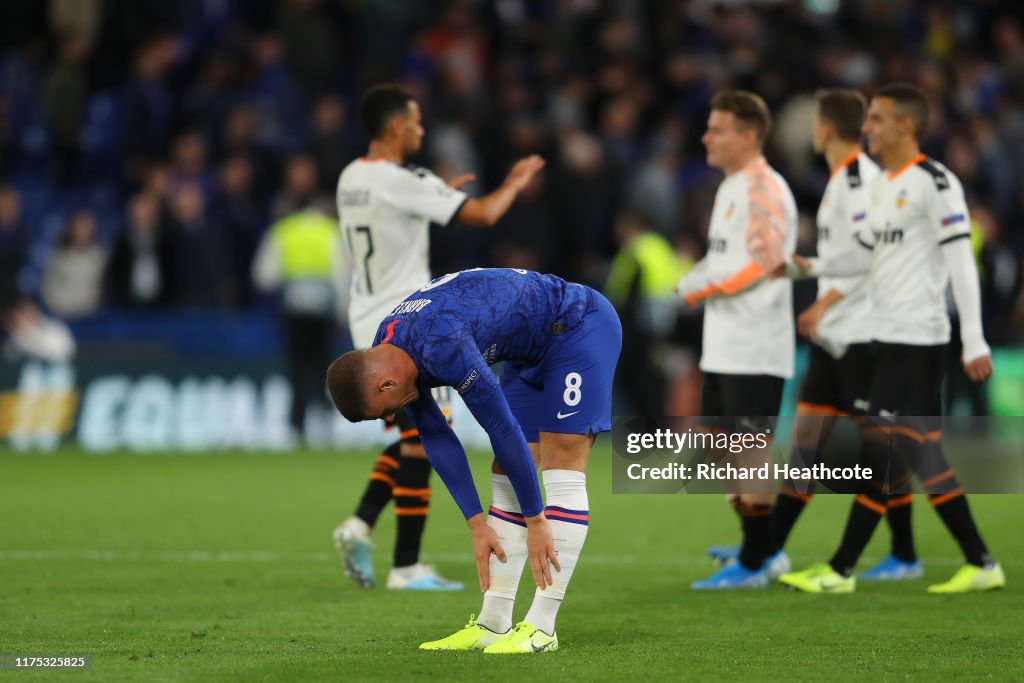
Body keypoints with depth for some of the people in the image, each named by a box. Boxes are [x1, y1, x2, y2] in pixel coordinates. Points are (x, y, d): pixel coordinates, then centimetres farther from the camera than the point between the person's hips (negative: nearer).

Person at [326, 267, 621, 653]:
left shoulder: (443, 345, -35)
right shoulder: (391, 360, -6)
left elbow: (504, 430, -29)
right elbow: (437, 440, 2)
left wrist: (535, 521, -21)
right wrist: (477, 525, -2)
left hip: (582, 327, -9)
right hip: (533, 350, 9)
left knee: (561, 466, -15)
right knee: (505, 474, 3)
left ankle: (541, 629, -16)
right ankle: (494, 625, 4)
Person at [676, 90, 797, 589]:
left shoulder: (764, 189, -13)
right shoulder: (730, 187, 17)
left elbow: (761, 263, -21)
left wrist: (701, 286, -13)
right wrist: (695, 283, 2)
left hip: (756, 349, -10)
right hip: (723, 349, 10)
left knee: (750, 451, -5)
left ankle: (753, 564, 0)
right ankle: (765, 553, 20)